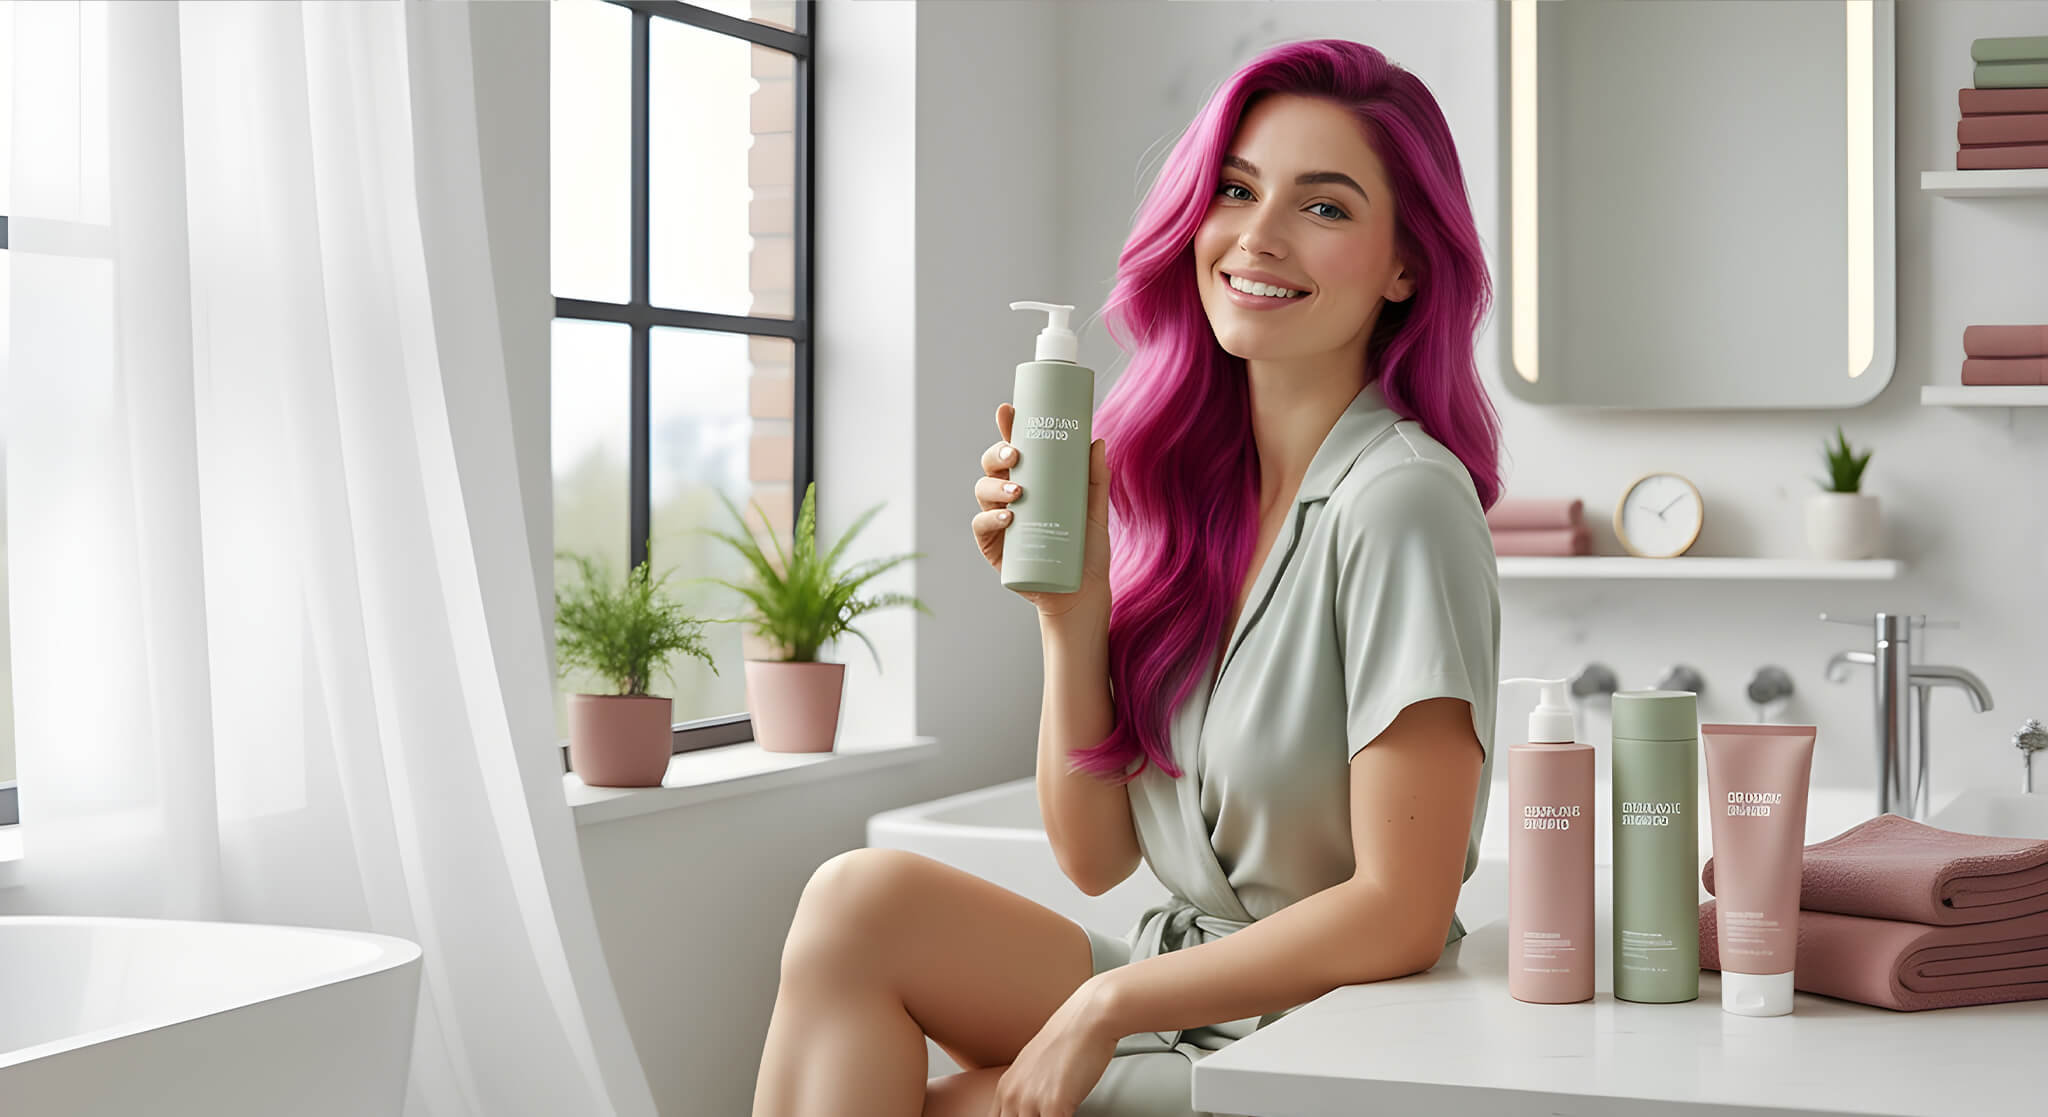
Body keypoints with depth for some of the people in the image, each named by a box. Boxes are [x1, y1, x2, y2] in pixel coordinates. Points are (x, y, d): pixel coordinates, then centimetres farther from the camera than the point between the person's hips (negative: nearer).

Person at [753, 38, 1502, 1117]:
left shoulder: (1400, 501, -18)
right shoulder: (1182, 484, 4)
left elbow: (1401, 914, -19)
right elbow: (1094, 855, 4)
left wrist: (1104, 1003, -14)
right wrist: (1071, 607, -9)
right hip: (1183, 992, 6)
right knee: (858, 896, -14)